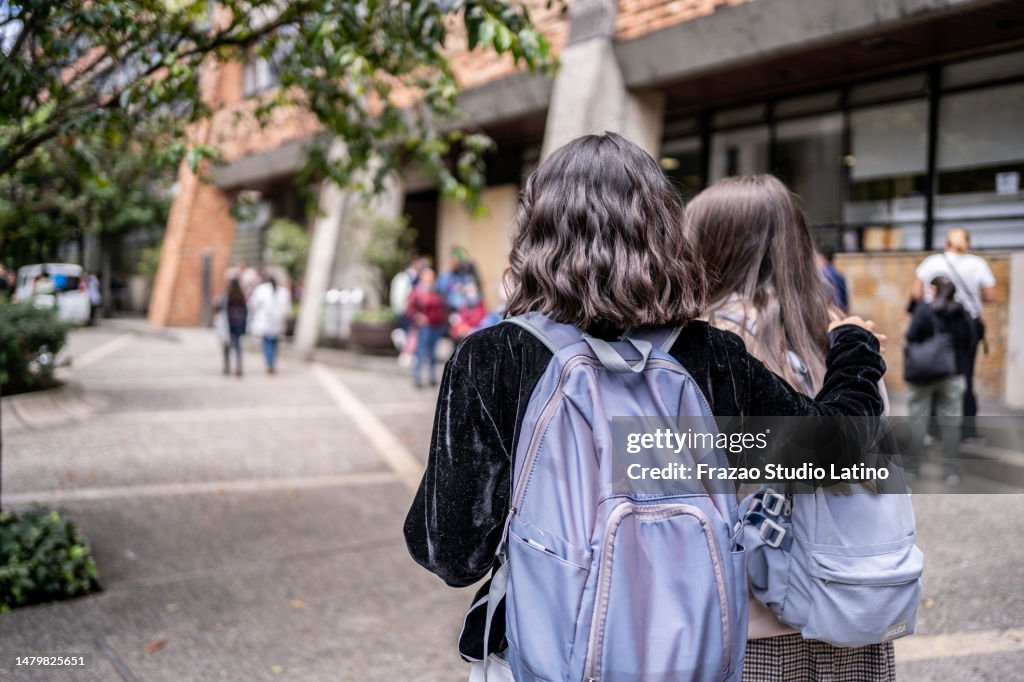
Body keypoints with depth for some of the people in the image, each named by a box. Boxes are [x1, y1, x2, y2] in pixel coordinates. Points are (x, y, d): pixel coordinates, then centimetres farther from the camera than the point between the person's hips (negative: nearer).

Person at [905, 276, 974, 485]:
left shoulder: (924, 310, -12)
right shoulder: (964, 315, 1)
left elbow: (911, 338, -17)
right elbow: (970, 345, 4)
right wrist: (962, 370, 13)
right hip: (953, 376, 3)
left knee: (917, 420, 8)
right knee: (951, 423, 9)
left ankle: (911, 467, 13)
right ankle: (952, 472, 11)